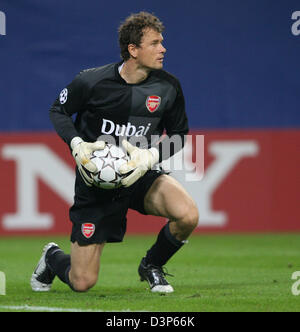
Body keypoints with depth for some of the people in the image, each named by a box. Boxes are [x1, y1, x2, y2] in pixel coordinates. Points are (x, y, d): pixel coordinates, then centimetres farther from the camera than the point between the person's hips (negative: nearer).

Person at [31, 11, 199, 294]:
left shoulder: (168, 87, -8)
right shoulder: (92, 81, -15)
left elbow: (178, 134, 4)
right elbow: (58, 110, 3)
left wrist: (150, 156, -15)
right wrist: (77, 145, -15)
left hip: (141, 176, 3)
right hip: (95, 183, -3)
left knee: (188, 216, -29)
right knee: (82, 283, -4)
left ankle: (151, 266, 4)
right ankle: (52, 257, 35)